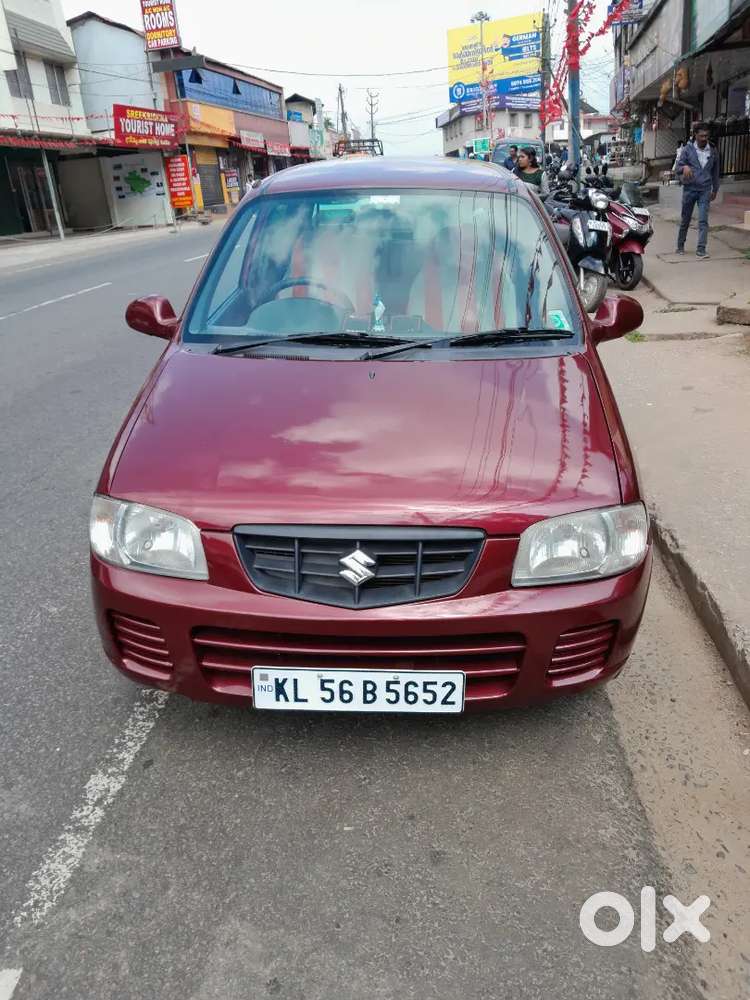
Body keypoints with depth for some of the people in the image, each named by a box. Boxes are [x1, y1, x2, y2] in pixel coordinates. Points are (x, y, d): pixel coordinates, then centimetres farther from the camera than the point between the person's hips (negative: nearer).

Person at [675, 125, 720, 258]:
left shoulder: (713, 151, 6)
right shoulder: (688, 149, -1)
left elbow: (715, 171, 15)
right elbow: (677, 169, -4)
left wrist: (715, 189, 18)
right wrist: (684, 167, -27)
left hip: (705, 190, 1)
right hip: (689, 189, -1)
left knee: (703, 220, -9)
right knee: (685, 220, 10)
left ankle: (701, 249, -12)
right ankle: (680, 246, 26)